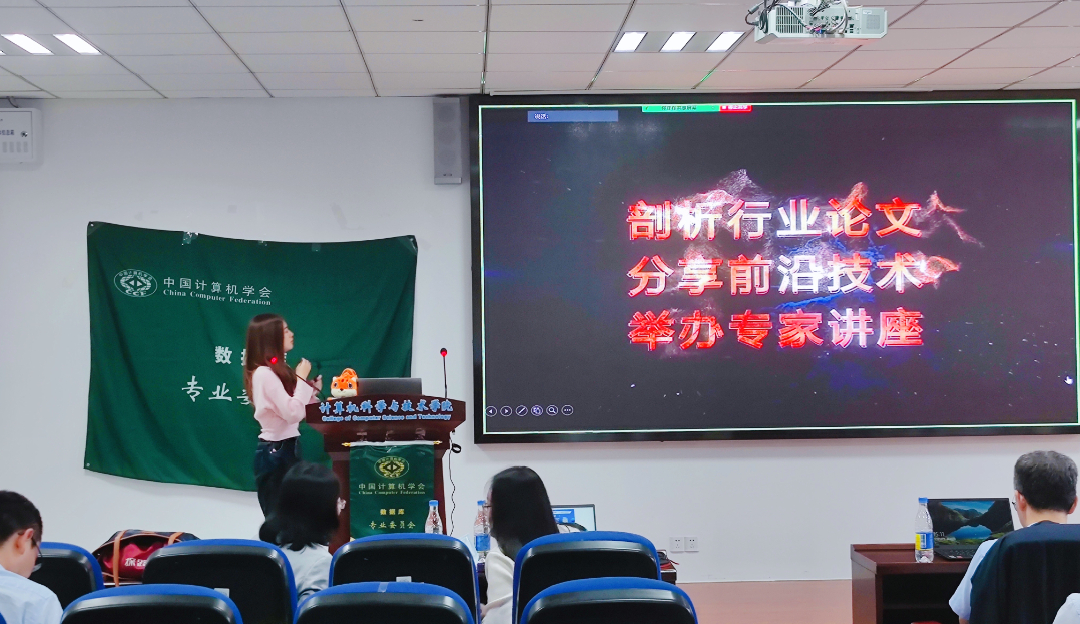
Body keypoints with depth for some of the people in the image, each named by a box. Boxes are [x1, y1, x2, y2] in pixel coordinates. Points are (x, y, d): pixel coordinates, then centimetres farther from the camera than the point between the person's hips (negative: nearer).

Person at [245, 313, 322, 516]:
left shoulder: (277, 371, 11)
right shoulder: (264, 373, -18)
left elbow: (295, 410, 16)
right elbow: (292, 414, -24)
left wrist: (312, 391, 3)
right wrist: (301, 379, -15)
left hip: (286, 449, 9)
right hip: (275, 453, -9)